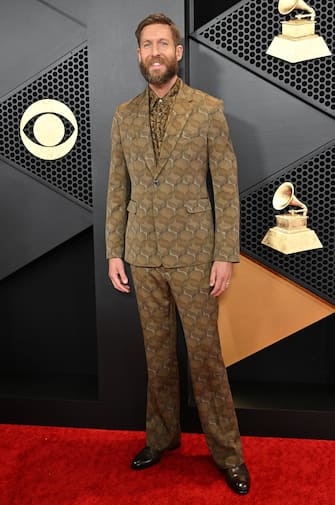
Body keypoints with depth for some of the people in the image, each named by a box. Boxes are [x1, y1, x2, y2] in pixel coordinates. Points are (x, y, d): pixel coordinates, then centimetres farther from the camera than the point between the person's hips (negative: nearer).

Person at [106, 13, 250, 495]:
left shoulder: (208, 109, -3)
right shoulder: (124, 115, 7)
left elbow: (227, 186, -5)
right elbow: (117, 188, 9)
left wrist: (225, 256, -10)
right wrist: (113, 251, 5)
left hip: (193, 255, -3)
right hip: (143, 255, 4)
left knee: (205, 355, 4)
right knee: (157, 351, 14)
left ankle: (227, 452, 20)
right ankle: (163, 435, 32)